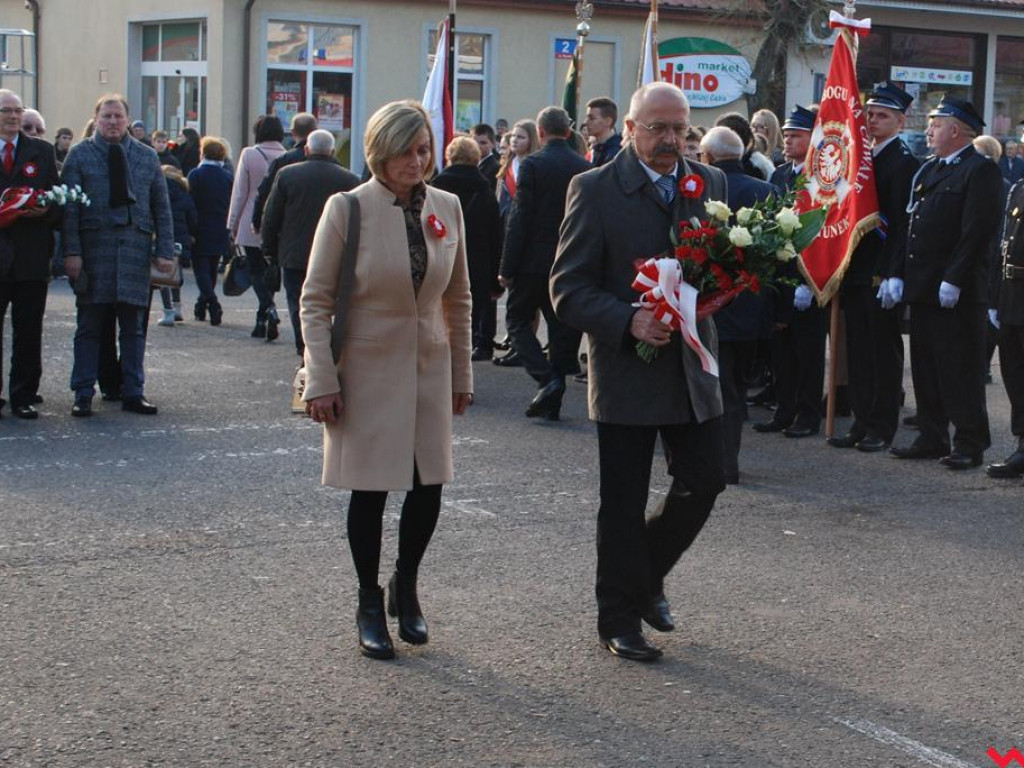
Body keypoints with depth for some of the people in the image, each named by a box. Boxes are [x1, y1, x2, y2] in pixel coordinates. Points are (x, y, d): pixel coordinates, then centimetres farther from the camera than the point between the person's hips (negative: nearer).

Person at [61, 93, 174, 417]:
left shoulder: (147, 156, 10)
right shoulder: (79, 155, 3)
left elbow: (161, 207, 10)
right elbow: (69, 207, -2)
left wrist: (165, 250, 2)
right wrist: (71, 252, -10)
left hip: (135, 247, 2)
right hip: (93, 247, -2)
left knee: (133, 326, 6)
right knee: (89, 325, 2)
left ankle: (133, 392, 14)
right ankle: (83, 394, 8)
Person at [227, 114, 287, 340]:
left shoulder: (249, 155, -6)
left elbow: (240, 193, -4)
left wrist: (233, 225, 4)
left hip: (252, 226, -2)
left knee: (257, 271, 3)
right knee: (270, 271, 12)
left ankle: (269, 308, -21)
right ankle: (262, 320, 14)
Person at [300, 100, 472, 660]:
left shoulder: (447, 208, 4)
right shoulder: (347, 209, -9)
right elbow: (315, 300, -6)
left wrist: (461, 375, 13)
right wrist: (321, 380, -12)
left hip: (429, 370, 4)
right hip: (368, 372, -4)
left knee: (428, 488, 3)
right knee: (369, 491, 3)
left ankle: (405, 586, 28)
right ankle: (370, 605, 21)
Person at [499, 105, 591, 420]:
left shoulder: (533, 165, -11)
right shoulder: (585, 168, 2)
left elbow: (519, 219, -13)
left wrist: (507, 267, -8)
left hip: (534, 261, -4)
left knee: (518, 320, 9)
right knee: (562, 328, 10)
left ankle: (546, 379, -9)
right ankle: (553, 401, 13)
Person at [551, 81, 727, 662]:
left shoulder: (711, 183, 7)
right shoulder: (595, 190, -8)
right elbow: (568, 288, -9)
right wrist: (629, 321, -24)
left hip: (693, 365, 5)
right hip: (627, 368, -4)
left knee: (705, 481, 7)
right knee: (624, 502, 4)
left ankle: (648, 573, 32)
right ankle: (620, 618, 19)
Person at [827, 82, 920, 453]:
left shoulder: (904, 162, -9)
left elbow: (902, 222, -15)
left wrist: (892, 273, -21)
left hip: (883, 273, -7)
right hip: (856, 270, 7)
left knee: (885, 349, 1)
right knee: (858, 349, 10)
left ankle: (882, 426, 8)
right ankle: (862, 421, 17)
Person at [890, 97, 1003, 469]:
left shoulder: (982, 170, -9)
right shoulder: (927, 170, 17)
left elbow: (978, 230, -17)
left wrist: (953, 280, -21)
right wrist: (900, 275, 9)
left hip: (958, 292, -8)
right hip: (923, 288, 8)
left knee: (961, 371, -3)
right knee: (925, 368, 12)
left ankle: (970, 444, 4)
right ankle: (932, 437, 20)